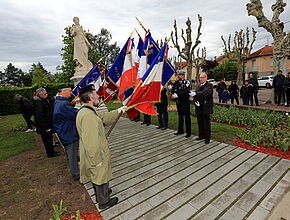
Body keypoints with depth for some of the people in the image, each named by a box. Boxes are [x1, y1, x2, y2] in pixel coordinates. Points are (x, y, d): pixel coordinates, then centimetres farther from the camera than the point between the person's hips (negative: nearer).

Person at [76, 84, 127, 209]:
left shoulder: (87, 111, 3)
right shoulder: (88, 115, -31)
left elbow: (104, 117, 16)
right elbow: (91, 141, -31)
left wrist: (119, 111, 21)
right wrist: (97, 160, -22)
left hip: (95, 154, 10)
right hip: (97, 155, -10)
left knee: (97, 177, 28)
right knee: (101, 177, 13)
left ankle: (101, 193, 51)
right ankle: (104, 202, 36)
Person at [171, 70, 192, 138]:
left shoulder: (187, 82, -6)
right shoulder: (176, 82, 11)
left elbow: (186, 91, -18)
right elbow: (173, 90, 13)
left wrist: (177, 95, -23)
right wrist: (174, 95, -4)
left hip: (185, 101, -5)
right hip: (178, 101, 6)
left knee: (187, 117, -1)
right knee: (180, 116, 14)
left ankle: (188, 132, 8)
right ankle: (180, 130, 26)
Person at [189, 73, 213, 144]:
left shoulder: (209, 85, -5)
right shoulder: (199, 86, 16)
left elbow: (206, 93, -25)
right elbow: (194, 95, 15)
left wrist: (195, 93, -34)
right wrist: (195, 101, -5)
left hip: (206, 108, -6)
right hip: (199, 108, 6)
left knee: (206, 123, 1)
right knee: (200, 123, 14)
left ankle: (207, 138, 11)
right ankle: (201, 136, 28)